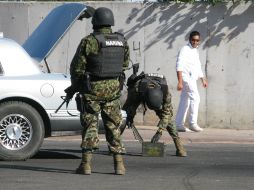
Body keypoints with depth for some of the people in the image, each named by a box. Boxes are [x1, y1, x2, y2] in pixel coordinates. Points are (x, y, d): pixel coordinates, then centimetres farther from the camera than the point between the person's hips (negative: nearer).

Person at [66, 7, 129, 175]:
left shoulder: (89, 42, -13)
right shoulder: (122, 42, 1)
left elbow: (77, 68, -7)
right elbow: (125, 65, 12)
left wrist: (74, 88, 9)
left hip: (92, 89, -4)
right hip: (113, 89, 4)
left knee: (90, 125, 3)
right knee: (114, 126, 11)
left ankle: (86, 164, -2)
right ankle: (119, 164, 7)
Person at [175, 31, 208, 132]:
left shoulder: (195, 51, 20)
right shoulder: (185, 50, -8)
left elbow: (198, 67, 30)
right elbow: (179, 66, -16)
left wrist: (203, 79, 24)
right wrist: (180, 82, -23)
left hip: (192, 80, 9)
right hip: (186, 78, -9)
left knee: (185, 101, 8)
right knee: (195, 97, -17)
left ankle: (179, 124, 9)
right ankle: (193, 123, -18)